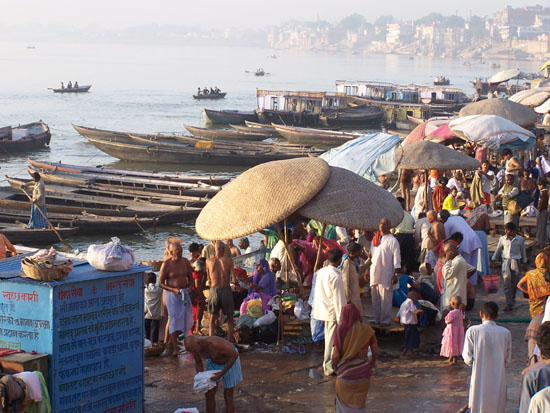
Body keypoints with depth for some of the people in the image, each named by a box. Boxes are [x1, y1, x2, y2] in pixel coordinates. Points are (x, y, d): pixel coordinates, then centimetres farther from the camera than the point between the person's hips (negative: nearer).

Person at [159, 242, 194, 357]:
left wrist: (189, 287, -4)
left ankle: (170, 344, 18)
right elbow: (160, 283, -10)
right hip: (171, 293, -6)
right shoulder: (166, 264, -11)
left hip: (184, 293, 6)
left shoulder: (185, 262, 5)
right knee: (174, 318, -11)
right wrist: (174, 290, -22)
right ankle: (175, 347, -7)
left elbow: (190, 278, 16)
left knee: (186, 319, 5)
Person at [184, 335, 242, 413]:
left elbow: (235, 354, -33)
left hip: (231, 360, -6)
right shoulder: (194, 345, -21)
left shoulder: (214, 344, -43)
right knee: (209, 394, 5)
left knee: (228, 396, -3)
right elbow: (198, 363, -2)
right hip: (214, 362, 6)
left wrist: (221, 373, -33)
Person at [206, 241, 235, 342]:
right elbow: (233, 278, -11)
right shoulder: (229, 260, -4)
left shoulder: (209, 261, 1)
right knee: (230, 319, 12)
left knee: (212, 319, 15)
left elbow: (209, 279, 8)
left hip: (213, 290, 1)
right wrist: (235, 282, 10)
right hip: (226, 290, -1)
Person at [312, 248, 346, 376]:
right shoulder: (336, 277, -21)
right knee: (332, 341, 0)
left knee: (328, 338, 19)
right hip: (333, 313, -8)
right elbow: (338, 299, -19)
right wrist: (341, 317, -15)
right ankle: (329, 368, 5)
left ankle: (327, 365, 27)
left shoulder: (320, 272, 4)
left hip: (323, 311, 8)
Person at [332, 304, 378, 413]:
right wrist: (372, 363, 18)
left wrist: (334, 365, 6)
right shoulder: (367, 330, -7)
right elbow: (375, 352, -2)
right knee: (360, 404, 18)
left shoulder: (341, 331, -16)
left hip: (346, 372, -3)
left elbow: (336, 355, -15)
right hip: (363, 373, 3)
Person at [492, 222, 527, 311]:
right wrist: (494, 259, 21)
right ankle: (509, 304, -13)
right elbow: (498, 250, 18)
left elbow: (523, 251, 12)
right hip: (506, 261, 0)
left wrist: (524, 262, 16)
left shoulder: (520, 239, 1)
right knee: (507, 281, -10)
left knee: (515, 282, 8)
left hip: (515, 262, 0)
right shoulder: (502, 239, 4)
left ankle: (512, 297, 38)